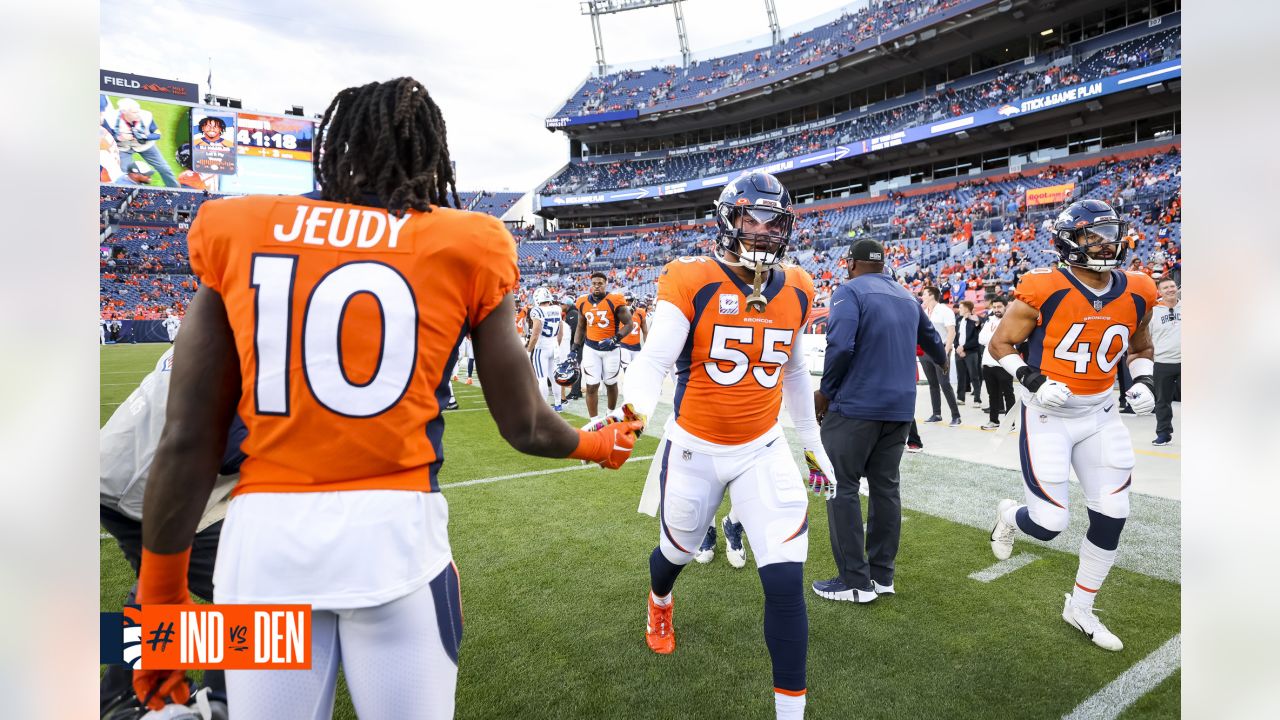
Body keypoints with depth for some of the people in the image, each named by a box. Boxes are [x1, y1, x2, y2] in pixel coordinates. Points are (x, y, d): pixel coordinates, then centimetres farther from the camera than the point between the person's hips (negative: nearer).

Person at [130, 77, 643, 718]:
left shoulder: (236, 233, 3)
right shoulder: (465, 248, -1)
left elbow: (188, 440, 3)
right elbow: (524, 427, 4)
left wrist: (163, 596, 14)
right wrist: (598, 444, 25)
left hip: (262, 536, 2)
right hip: (394, 533, -1)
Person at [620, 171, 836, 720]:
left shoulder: (796, 290, 0)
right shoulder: (692, 282, -15)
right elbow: (653, 360, -22)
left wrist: (813, 443, 18)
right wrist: (632, 411, -43)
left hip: (763, 451, 2)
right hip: (693, 449, -2)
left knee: (786, 582, -7)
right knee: (676, 551, 22)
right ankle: (660, 603, 61)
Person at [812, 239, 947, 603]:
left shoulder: (850, 292, -8)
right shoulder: (907, 298, 14)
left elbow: (840, 346, -23)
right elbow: (933, 343, 29)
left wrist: (825, 391, -8)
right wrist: (941, 358, 52)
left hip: (856, 405, -7)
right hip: (900, 407, 7)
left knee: (843, 488, 1)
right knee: (885, 487, 13)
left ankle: (855, 581, 3)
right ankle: (882, 574, 20)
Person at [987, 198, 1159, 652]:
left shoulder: (1136, 294, 0)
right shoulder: (1045, 291, -16)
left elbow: (1140, 348, 18)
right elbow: (1000, 344, -7)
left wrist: (1143, 381, -2)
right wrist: (1032, 380, -22)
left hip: (1100, 414, 5)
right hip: (1048, 415, -5)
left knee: (1112, 515, 6)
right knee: (1049, 525, -6)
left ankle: (1080, 608, 26)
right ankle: (1008, 515, 33)